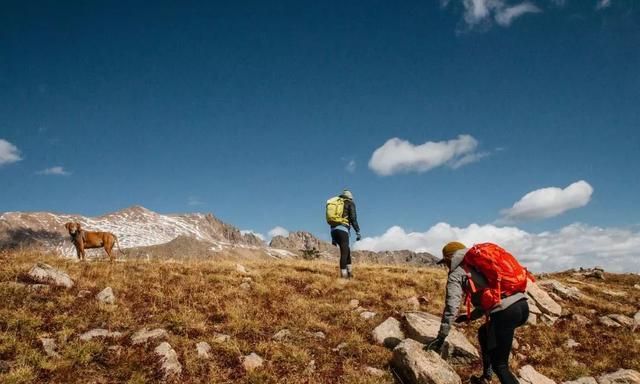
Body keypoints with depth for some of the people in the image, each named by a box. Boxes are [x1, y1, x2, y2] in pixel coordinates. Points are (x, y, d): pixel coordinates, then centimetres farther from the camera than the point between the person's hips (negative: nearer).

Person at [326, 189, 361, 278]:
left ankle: (349, 270, 19)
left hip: (333, 230, 7)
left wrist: (333, 238, 24)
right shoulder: (350, 203, 9)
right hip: (342, 229, -7)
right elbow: (353, 218, -6)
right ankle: (343, 274, -7)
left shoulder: (335, 204, 27)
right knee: (344, 252, -4)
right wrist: (358, 232, -7)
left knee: (347, 250, 19)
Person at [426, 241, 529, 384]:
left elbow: (451, 307, -1)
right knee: (484, 333, 31)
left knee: (500, 365, 2)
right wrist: (469, 317, 41)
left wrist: (441, 337, 4)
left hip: (505, 312, -8)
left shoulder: (457, 274, 7)